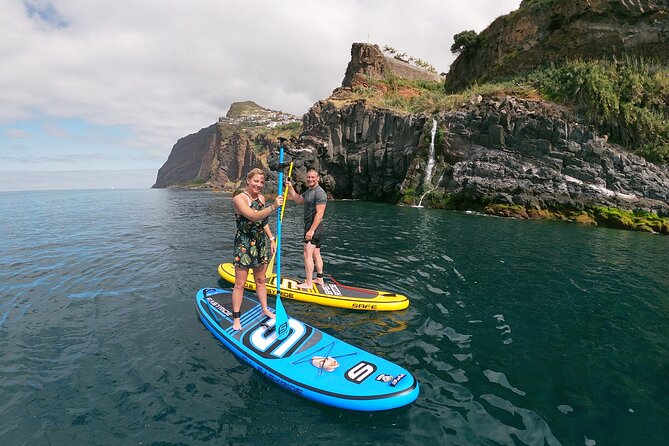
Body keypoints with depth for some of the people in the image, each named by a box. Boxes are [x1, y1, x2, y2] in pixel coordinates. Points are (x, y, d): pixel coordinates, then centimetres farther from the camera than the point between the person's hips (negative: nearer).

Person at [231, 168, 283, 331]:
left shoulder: (261, 198, 6)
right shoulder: (239, 199, -16)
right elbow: (254, 217, -33)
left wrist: (272, 239, 11)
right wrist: (273, 207, -46)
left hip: (261, 244, 6)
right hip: (244, 245, -6)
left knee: (260, 280, 18)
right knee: (240, 283, 4)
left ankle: (265, 309, 34)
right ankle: (236, 318, 18)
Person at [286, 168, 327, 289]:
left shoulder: (319, 193, -17)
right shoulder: (308, 190, 15)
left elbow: (319, 213, -23)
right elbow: (298, 200, 23)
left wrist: (311, 230, -26)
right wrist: (290, 188, 10)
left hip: (314, 227, -10)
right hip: (312, 227, 10)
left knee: (308, 255, -10)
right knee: (316, 254, 16)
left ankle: (309, 283, -5)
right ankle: (320, 279, 27)